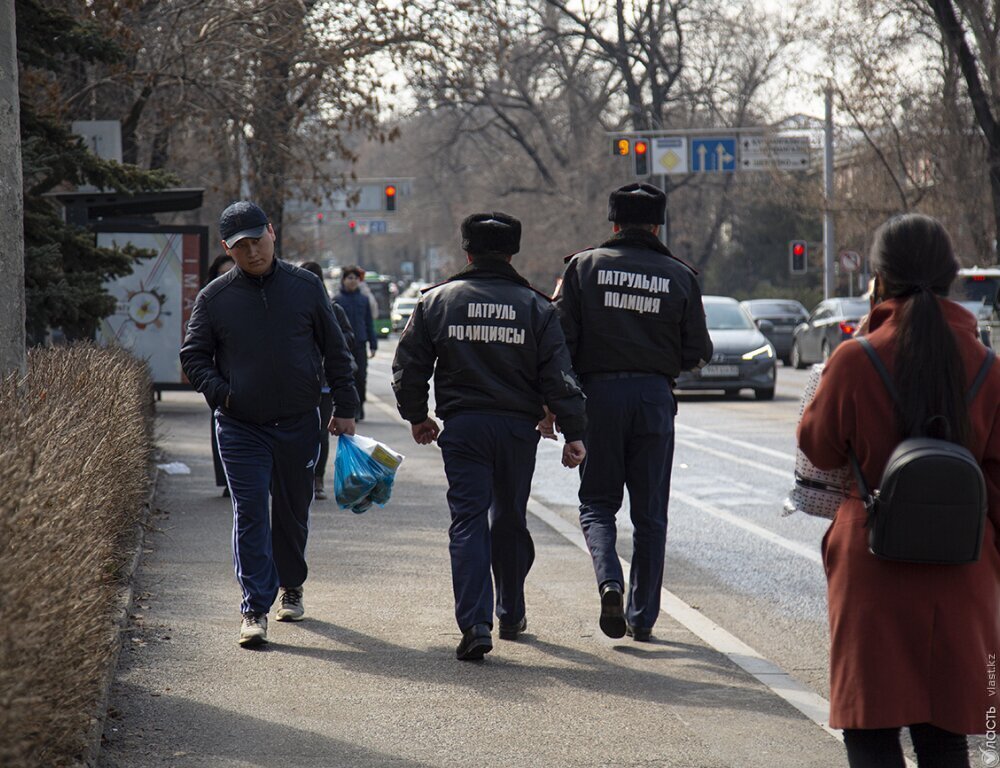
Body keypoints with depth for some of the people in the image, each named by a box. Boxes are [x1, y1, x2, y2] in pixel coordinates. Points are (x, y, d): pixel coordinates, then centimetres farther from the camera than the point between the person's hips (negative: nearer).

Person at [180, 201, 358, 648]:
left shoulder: (305, 287, 2)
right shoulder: (214, 298, -1)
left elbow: (335, 351, 8)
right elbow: (193, 356, 6)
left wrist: (344, 408, 5)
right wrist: (219, 392, -12)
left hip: (299, 425, 1)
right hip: (240, 428, -1)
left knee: (294, 513, 14)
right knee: (250, 515, -8)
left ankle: (291, 587, 36)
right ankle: (255, 609, -6)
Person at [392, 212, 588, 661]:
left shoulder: (437, 301, 2)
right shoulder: (535, 307, 2)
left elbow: (408, 367, 5)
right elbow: (559, 376, -2)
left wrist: (417, 416, 19)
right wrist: (573, 433, 2)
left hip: (462, 426, -1)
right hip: (518, 428, 1)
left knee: (468, 523, -2)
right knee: (510, 522, 17)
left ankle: (475, 623, -15)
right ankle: (511, 615, 29)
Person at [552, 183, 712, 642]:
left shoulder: (584, 266, 1)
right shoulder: (679, 276, 3)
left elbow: (562, 337, -3)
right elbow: (697, 354, 3)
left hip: (599, 393, -1)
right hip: (654, 397, 1)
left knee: (597, 502, 9)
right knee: (650, 513, 9)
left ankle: (610, 581, -17)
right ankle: (642, 617, 12)